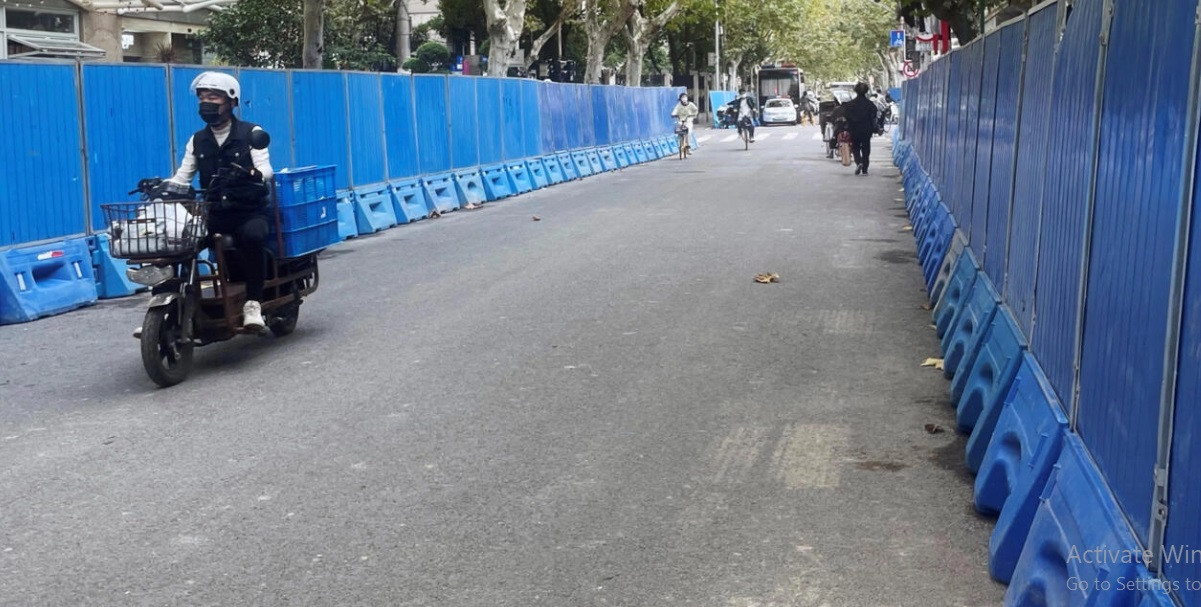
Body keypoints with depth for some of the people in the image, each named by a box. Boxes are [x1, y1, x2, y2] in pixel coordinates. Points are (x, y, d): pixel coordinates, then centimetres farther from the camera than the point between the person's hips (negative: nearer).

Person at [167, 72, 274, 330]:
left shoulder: (251, 133, 2)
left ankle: (253, 302, -26)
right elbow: (182, 177, 9)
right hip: (213, 214, 4)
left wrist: (252, 173, -36)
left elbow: (265, 169, -12)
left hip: (250, 212, -4)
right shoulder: (197, 140, 15)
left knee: (252, 236, -37)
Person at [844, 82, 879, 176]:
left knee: (855, 148, 12)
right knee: (866, 150, 9)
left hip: (854, 130, -1)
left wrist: (847, 129, 4)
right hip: (866, 131, 1)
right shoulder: (870, 104, -3)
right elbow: (873, 118, -1)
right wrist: (873, 129, 8)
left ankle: (859, 162, -15)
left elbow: (847, 118, -2)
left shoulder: (851, 104, -4)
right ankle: (864, 170, 7)